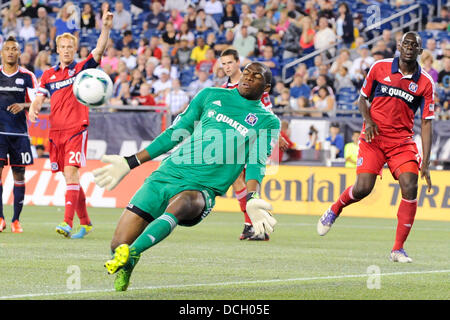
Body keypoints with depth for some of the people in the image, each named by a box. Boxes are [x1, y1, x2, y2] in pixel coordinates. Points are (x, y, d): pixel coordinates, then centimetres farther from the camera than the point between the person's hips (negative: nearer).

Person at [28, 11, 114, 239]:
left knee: (70, 172, -18)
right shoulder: (48, 75, 15)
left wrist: (106, 28, -25)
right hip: (56, 131, 5)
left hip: (76, 128, -5)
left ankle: (68, 223, -26)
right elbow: (39, 98, 10)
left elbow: (99, 50, -11)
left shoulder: (82, 68, 3)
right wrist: (34, 109, -13)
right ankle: (85, 222, 19)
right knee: (69, 177, 8)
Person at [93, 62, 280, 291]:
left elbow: (256, 163, 1)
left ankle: (129, 255, -55)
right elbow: (175, 133, 22)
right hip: (166, 174, 3)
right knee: (118, 244, -11)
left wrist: (252, 200, -19)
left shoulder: (268, 122, 12)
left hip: (202, 189, -3)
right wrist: (130, 163, 20)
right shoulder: (212, 95, 18)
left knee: (179, 204, -40)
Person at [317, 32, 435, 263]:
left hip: (403, 141, 1)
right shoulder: (379, 68, 0)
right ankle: (334, 210, 22)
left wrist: (425, 162, -9)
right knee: (363, 188, -13)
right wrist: (368, 120, -9)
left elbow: (426, 123, -3)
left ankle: (398, 249, -6)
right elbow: (363, 98, 13)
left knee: (410, 188, -16)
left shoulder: (425, 83, -1)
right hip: (373, 137, -1)